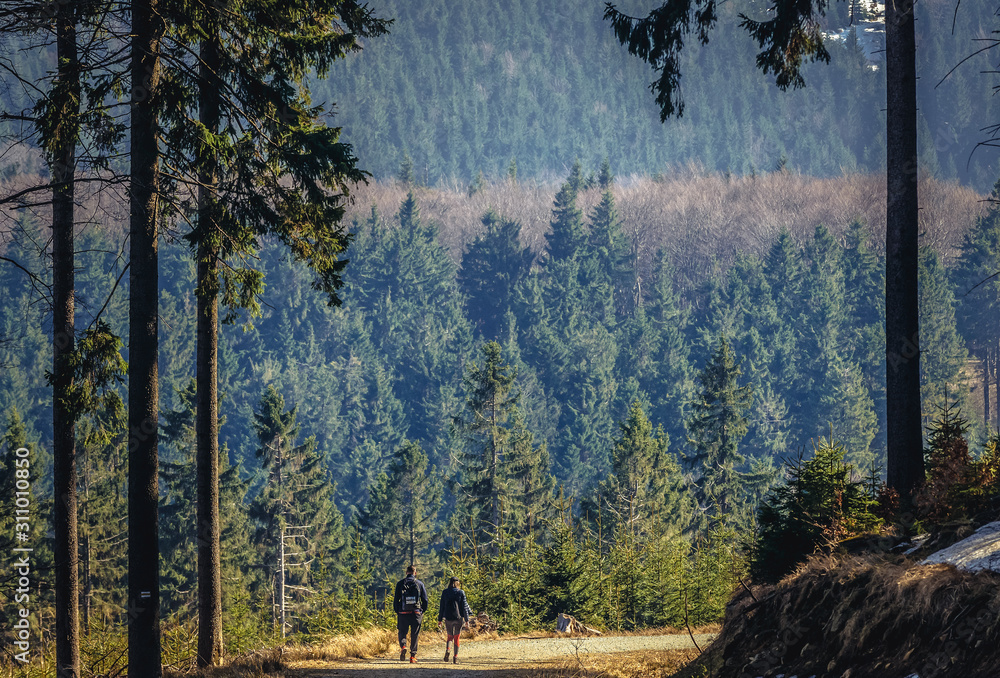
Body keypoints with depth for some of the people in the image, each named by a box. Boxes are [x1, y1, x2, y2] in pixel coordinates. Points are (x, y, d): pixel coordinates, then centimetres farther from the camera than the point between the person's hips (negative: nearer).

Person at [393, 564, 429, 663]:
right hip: (416, 613, 1)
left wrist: (397, 611, 10)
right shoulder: (419, 584, 4)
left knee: (402, 633, 10)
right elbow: (425, 600, 5)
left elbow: (396, 599, 1)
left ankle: (403, 646, -20)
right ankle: (413, 656, 7)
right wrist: (422, 611, 16)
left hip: (403, 613, 0)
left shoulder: (400, 583, 2)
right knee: (414, 635, 8)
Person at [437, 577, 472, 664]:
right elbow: (464, 607, -1)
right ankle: (455, 657, 4)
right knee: (456, 638, 8)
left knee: (450, 636, 15)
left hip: (448, 618, 1)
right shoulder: (461, 592, -1)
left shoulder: (445, 592, 1)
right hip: (458, 618, -1)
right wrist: (467, 620, 4)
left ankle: (447, 650, -12)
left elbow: (442, 607, 3)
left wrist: (440, 620, 8)